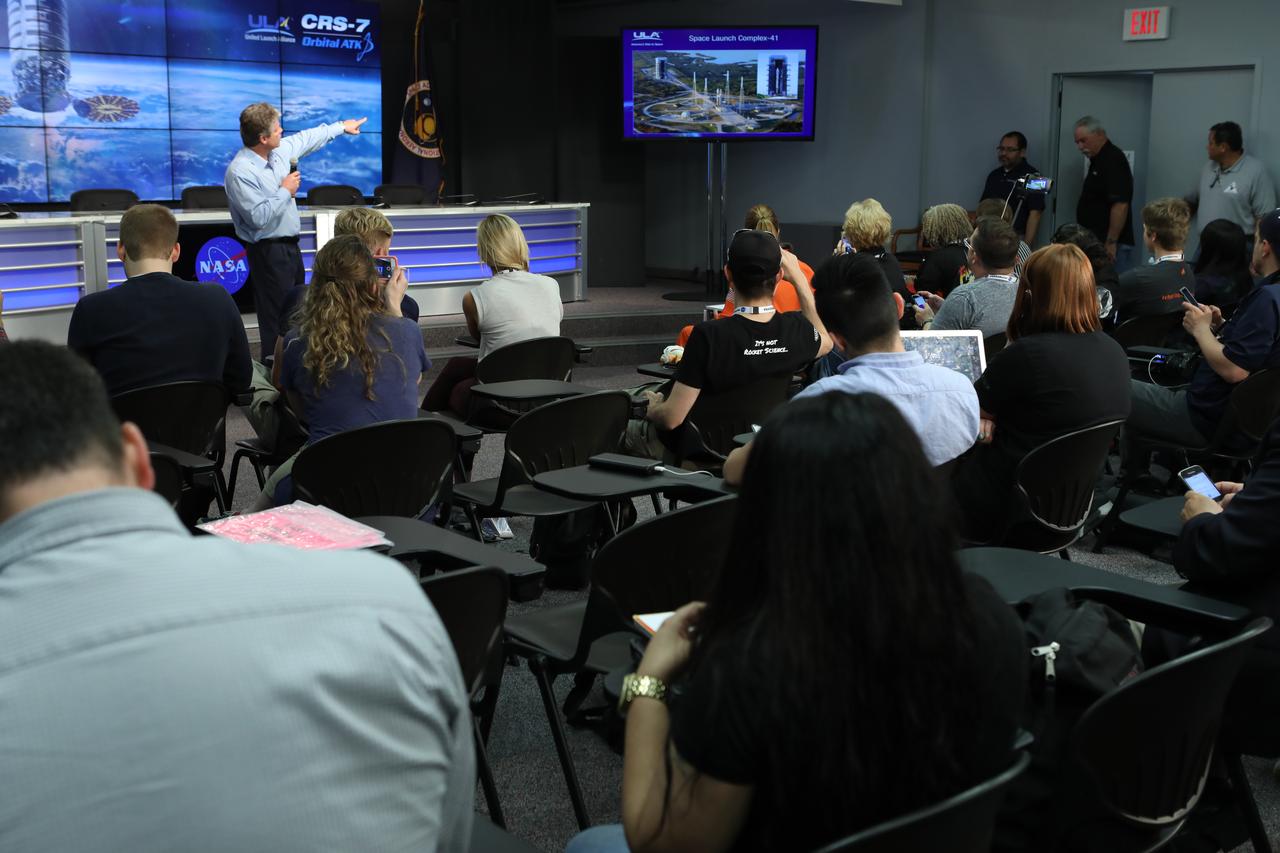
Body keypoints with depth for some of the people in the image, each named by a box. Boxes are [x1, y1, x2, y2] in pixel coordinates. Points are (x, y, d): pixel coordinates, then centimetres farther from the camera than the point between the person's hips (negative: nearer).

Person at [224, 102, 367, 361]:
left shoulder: (280, 150, 3)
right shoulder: (240, 172, -23)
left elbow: (307, 139, 22)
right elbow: (258, 217, -28)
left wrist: (341, 126, 31)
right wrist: (285, 191, -19)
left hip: (290, 245, 9)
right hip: (268, 251, -9)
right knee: (277, 319, -6)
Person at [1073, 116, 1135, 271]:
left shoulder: (1113, 160, -14)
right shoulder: (1098, 161, 17)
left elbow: (1121, 205, -22)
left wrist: (1111, 242, -23)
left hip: (1110, 246, -10)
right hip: (1096, 243, 10)